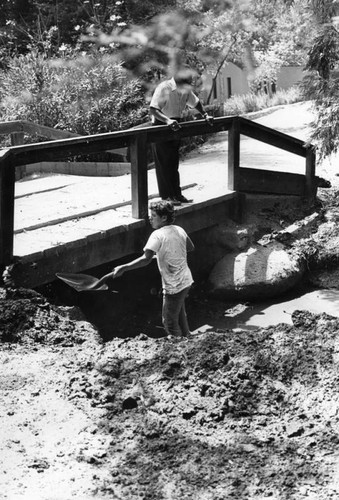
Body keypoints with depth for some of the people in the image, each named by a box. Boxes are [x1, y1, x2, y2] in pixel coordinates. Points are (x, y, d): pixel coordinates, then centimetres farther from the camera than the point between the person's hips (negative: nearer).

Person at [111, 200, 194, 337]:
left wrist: (123, 268, -33)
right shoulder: (179, 230, 1)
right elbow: (191, 247, 17)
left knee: (169, 323, 6)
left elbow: (146, 259, -33)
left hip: (173, 287, -8)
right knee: (180, 314, 28)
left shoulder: (157, 235, -22)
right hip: (186, 281, 9)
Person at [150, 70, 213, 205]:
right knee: (164, 163, -4)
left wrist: (205, 115, 6)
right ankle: (167, 196, 1)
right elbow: (153, 110, -28)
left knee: (174, 163, 10)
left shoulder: (185, 90, 1)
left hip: (175, 126, 7)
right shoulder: (164, 88, -21)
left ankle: (176, 194, 14)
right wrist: (167, 120, -42)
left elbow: (195, 102, 19)